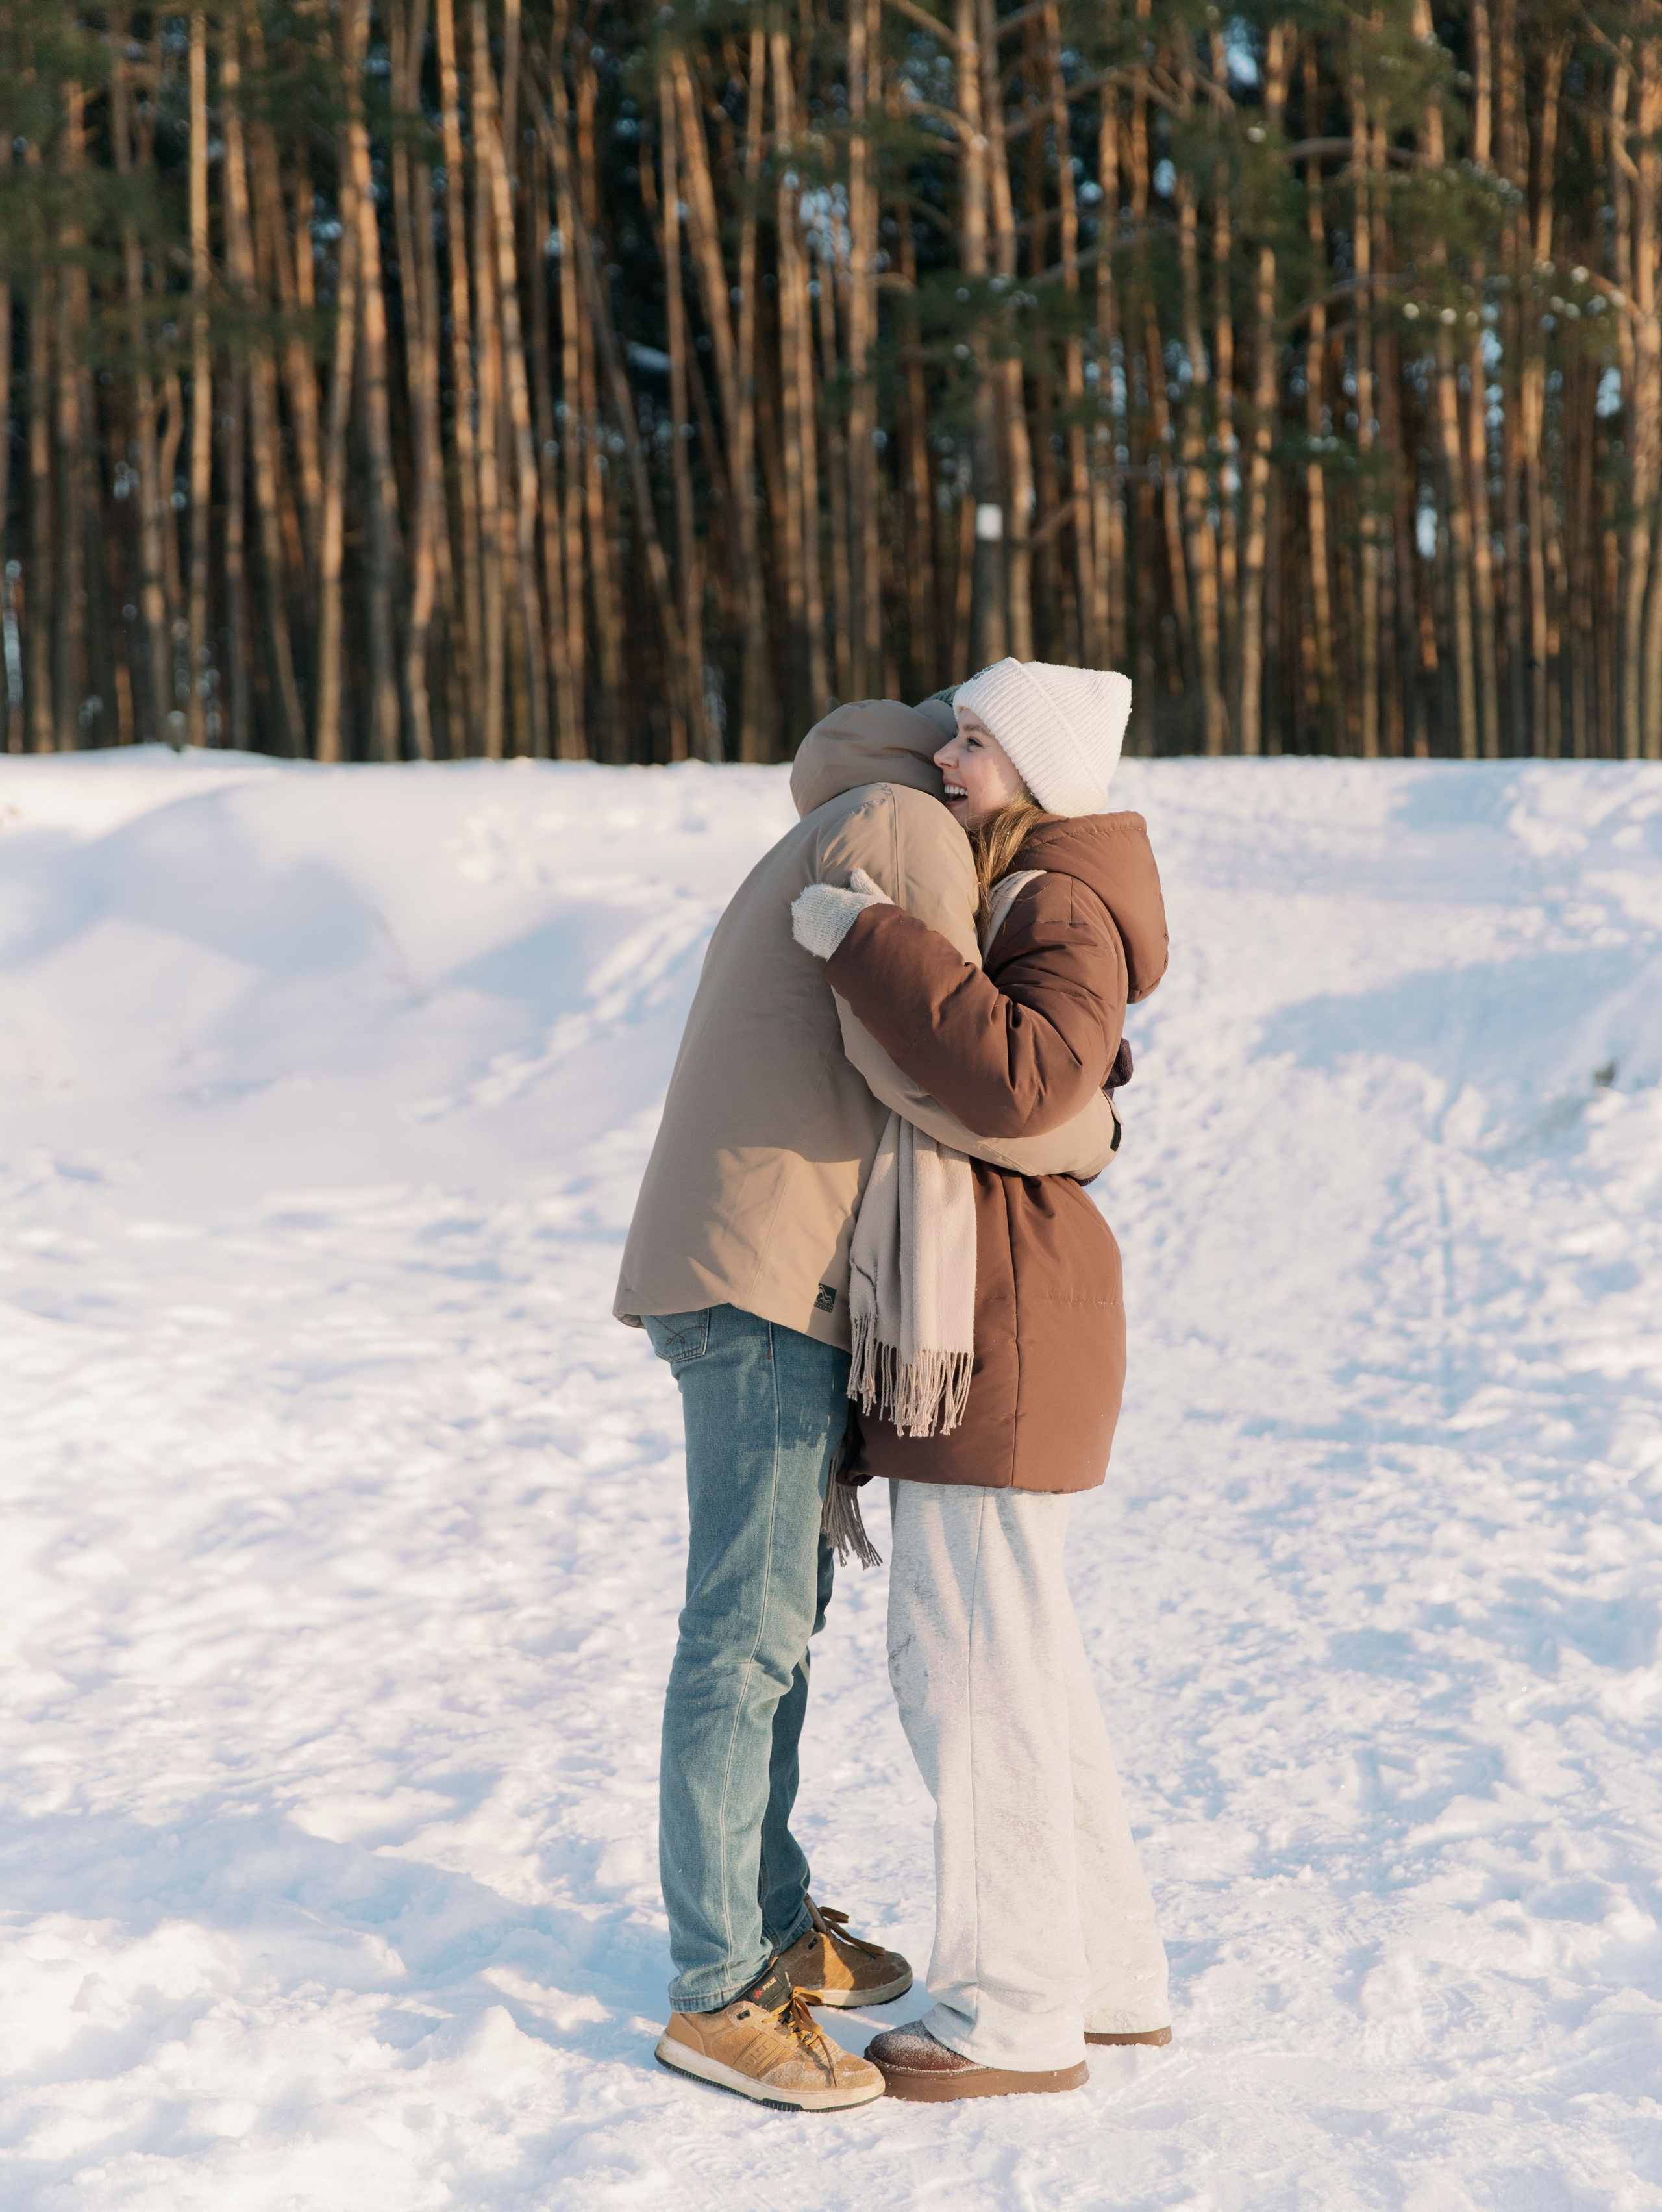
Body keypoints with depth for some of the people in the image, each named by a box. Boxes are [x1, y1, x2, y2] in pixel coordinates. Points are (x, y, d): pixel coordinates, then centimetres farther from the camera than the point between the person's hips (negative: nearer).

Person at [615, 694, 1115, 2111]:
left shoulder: (812, 866, 25)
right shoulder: (904, 828, -8)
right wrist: (1085, 1133, -4)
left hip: (753, 1283, 11)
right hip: (767, 1286, -11)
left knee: (782, 1607, 17)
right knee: (748, 1635, -7)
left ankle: (772, 1926, 27)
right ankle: (718, 1995, -2)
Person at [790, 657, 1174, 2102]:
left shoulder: (1065, 916, -14)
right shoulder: (1013, 900, 16)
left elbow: (1021, 1077, -33)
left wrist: (870, 942, -27)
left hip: (998, 1321, -11)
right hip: (962, 1318, 11)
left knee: (971, 1659, -4)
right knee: (1010, 1657, 15)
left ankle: (1015, 2018, 6)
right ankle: (1109, 1978, 23)